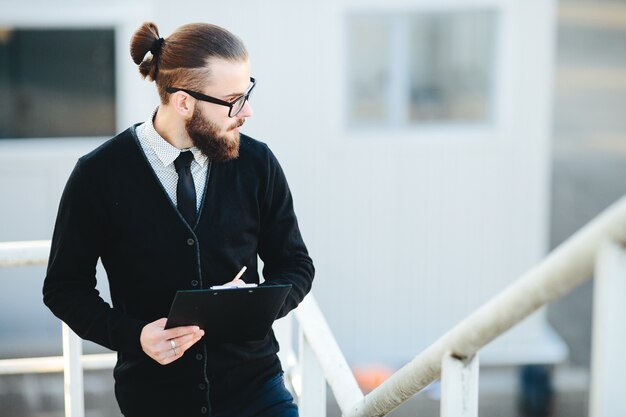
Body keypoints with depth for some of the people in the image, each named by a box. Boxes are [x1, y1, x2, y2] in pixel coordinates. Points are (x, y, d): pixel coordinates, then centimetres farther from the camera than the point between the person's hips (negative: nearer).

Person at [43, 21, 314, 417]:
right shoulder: (99, 176, -9)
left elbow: (295, 264, 8)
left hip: (254, 385, 2)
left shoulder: (257, 164, -3)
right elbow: (64, 287, -1)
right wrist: (133, 335, -18)